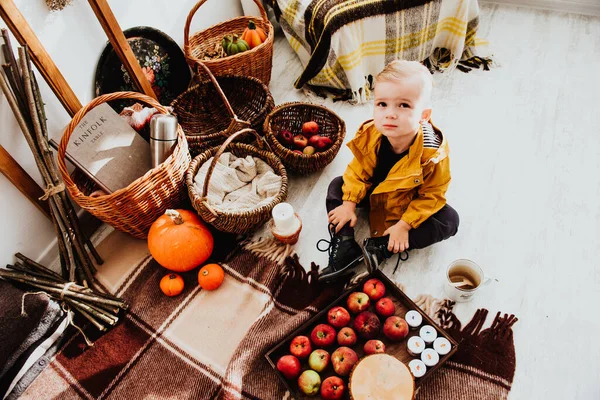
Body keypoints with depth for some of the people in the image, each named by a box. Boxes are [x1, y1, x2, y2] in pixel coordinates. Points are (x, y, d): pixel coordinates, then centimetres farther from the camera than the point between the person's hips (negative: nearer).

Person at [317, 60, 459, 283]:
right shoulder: (369, 136, -26)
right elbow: (358, 172, -12)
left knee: (449, 220, -21)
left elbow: (432, 195, -23)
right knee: (337, 186, -8)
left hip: (410, 204, -2)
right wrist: (349, 204, -18)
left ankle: (381, 248, -25)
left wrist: (404, 225, -26)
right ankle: (345, 246, -20)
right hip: (374, 193, 3)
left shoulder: (433, 153, -33)